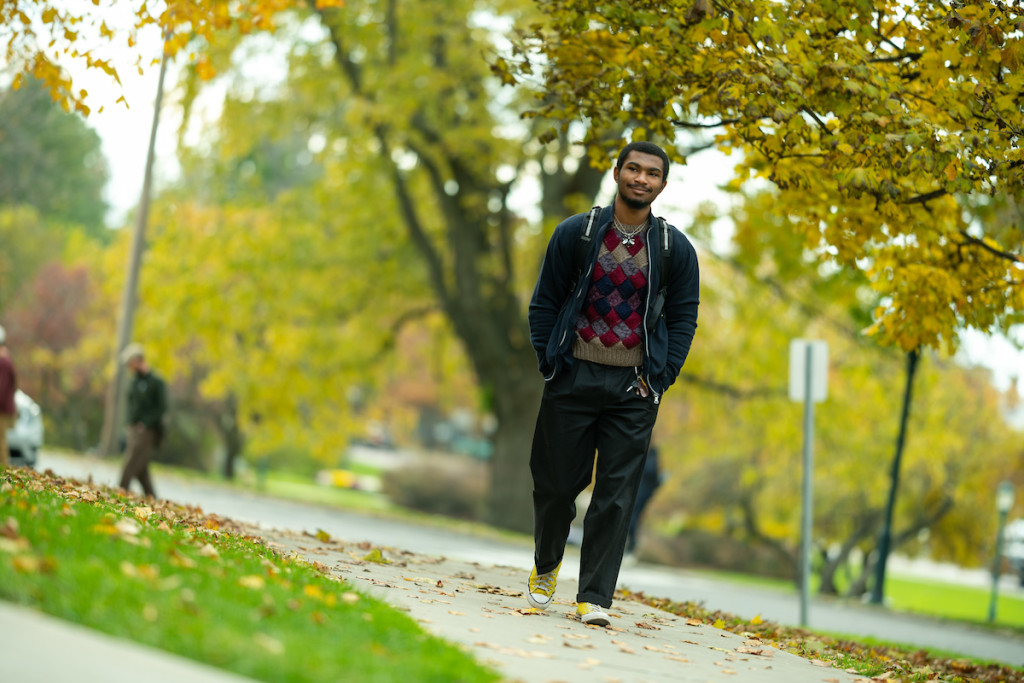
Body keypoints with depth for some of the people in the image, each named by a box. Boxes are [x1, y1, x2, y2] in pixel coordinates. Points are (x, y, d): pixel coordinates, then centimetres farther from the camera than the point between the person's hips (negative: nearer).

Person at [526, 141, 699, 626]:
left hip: (634, 387, 0)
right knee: (556, 482, 7)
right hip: (574, 378, 0)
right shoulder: (576, 233, 2)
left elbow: (683, 320, 7)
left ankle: (595, 597, 3)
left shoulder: (675, 249, 3)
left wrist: (659, 380, -2)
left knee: (616, 496, -3)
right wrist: (551, 365, -2)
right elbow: (544, 302, 6)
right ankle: (546, 566, 33)